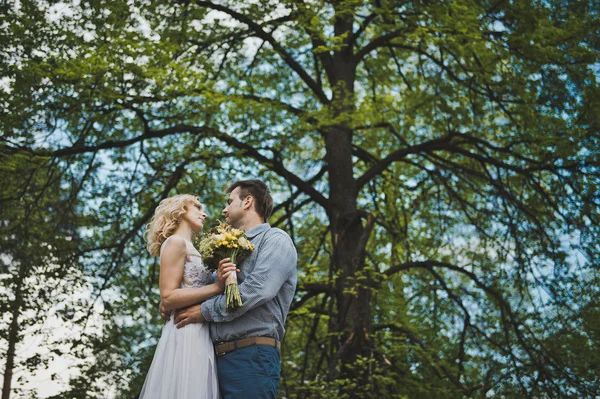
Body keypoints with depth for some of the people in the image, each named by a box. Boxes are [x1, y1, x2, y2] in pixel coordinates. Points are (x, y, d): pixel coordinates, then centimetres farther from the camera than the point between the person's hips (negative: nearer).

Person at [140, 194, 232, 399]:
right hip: (186, 335, -9)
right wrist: (218, 286, -16)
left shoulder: (187, 248, 24)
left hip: (198, 336, 9)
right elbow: (168, 298, -12)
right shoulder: (175, 242, -2)